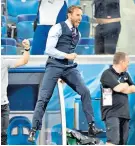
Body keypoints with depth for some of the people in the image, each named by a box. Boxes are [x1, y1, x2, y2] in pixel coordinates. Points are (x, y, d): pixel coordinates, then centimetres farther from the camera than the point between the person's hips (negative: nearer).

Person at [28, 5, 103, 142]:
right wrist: (66, 56, -21)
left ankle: (92, 126, 0)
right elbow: (48, 49, -15)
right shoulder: (58, 28, -9)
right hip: (54, 66, -6)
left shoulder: (77, 33, 13)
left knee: (85, 91, -5)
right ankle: (33, 130, 1)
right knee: (43, 98, -7)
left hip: (70, 67, 6)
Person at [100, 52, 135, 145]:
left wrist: (123, 88, -7)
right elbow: (119, 88, -19)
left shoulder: (125, 75, 15)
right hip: (112, 113, -8)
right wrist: (126, 85, 2)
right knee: (113, 140, -20)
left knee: (122, 142, 8)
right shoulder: (108, 74, -9)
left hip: (124, 113, 8)